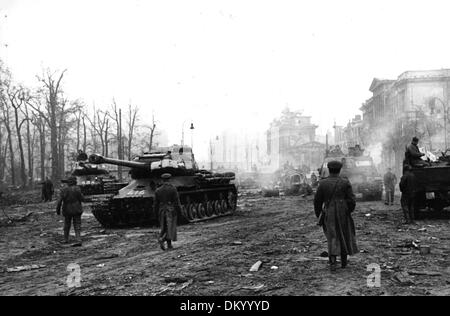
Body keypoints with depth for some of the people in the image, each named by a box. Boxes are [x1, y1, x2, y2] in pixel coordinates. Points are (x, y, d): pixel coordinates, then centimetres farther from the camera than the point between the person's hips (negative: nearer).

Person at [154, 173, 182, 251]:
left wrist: (156, 212, 14)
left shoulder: (158, 190, 3)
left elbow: (155, 203, 5)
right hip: (171, 211, -4)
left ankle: (169, 244, 7)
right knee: (170, 227, 0)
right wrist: (179, 210, -1)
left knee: (164, 227, 13)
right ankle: (162, 239, -22)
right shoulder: (173, 189, -8)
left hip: (162, 211, 4)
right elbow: (177, 201, -9)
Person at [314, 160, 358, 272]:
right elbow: (351, 200, -8)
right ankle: (344, 261, 27)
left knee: (332, 238, 5)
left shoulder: (323, 183, -2)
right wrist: (349, 211, 11)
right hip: (343, 214, 0)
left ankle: (333, 262, -12)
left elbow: (317, 201, 2)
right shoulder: (345, 182, -5)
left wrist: (318, 214, 16)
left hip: (329, 215, 0)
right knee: (344, 236, 18)